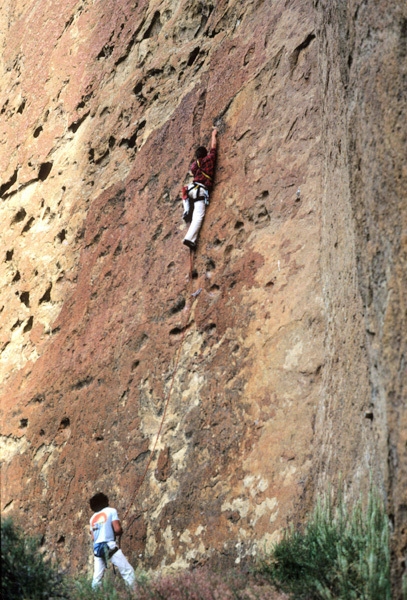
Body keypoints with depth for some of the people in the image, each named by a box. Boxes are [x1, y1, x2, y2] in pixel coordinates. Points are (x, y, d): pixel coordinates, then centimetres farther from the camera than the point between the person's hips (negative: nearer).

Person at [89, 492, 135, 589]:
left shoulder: (93, 517, 18)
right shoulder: (111, 511, 3)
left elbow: (93, 537, 13)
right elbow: (117, 529, -9)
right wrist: (120, 532, 12)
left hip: (97, 548, 6)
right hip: (110, 546, -6)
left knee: (97, 577, 8)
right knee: (128, 571, -5)